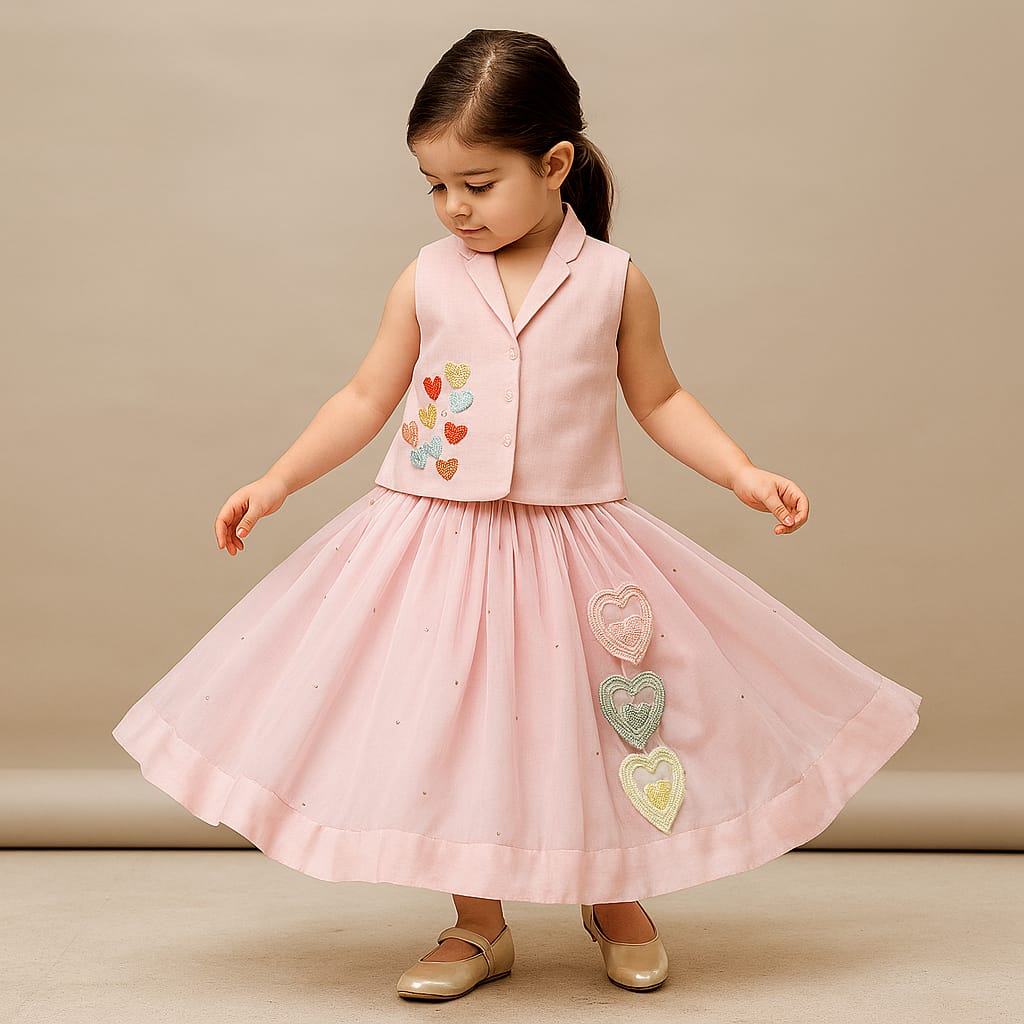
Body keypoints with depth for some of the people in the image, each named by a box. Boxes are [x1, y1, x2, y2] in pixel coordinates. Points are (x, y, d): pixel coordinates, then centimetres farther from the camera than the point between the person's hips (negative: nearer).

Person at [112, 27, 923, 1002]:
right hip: (436, 542, 1)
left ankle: (616, 901, 35)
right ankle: (478, 927, 27)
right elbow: (367, 397, 7)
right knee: (450, 732, 7)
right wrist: (276, 482, 3)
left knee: (594, 732, 8)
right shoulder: (426, 281, -1)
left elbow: (658, 399, 7)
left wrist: (742, 472, -3)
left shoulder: (614, 281, -3)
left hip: (570, 540, -1)